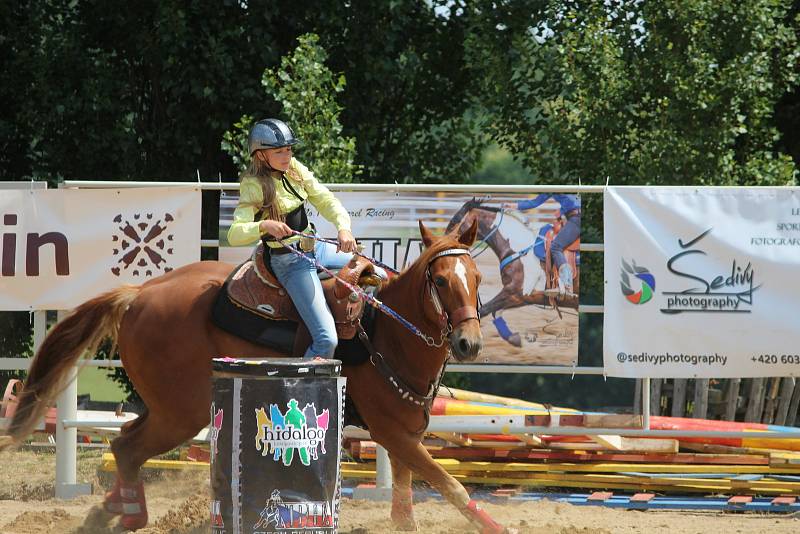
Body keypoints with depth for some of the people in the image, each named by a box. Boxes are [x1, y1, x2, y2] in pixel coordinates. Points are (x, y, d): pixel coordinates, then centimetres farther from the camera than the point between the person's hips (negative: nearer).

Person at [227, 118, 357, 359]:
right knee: (326, 340, -19)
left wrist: (343, 227, -22)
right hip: (290, 262, -8)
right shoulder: (253, 186, -16)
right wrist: (264, 226, -47)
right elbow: (234, 235, -26)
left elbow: (325, 200, -2)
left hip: (316, 248, 8)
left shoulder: (294, 169, 3)